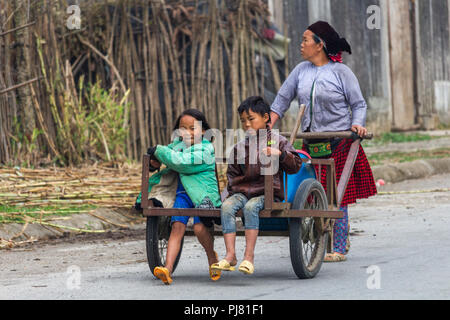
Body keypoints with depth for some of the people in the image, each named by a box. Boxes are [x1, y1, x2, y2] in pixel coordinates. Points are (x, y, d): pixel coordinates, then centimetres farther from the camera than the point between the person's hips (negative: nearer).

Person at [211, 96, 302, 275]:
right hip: (243, 191, 4)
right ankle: (230, 256, -30)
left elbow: (295, 166, 2)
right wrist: (234, 190, 7)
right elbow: (233, 173, 24)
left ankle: (249, 256, -33)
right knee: (227, 206, -26)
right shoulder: (240, 148, 18)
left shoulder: (278, 142, 7)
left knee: (251, 207, -34)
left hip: (269, 193, -4)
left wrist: (280, 154, -14)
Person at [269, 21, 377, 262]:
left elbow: (359, 104, 1)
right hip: (311, 142, 5)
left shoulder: (341, 72, -4)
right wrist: (267, 126, 1)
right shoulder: (301, 71, 9)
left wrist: (357, 125, -17)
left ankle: (339, 248, 2)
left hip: (338, 142, -5)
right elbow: (282, 100, 12)